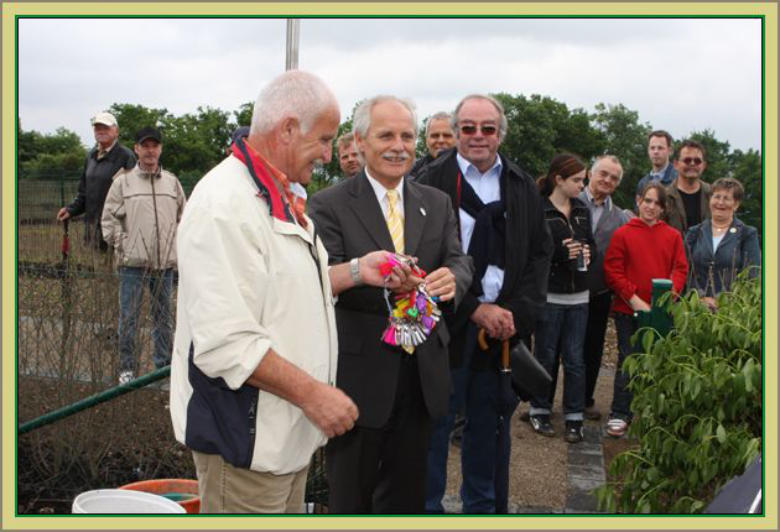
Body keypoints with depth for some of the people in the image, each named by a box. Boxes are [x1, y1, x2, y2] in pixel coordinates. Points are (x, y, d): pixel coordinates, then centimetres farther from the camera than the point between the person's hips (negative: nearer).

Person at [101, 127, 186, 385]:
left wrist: (177, 242, 10)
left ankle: (164, 363, 22)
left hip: (165, 261, 3)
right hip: (133, 261, -3)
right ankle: (127, 367, 11)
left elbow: (183, 216, 20)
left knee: (163, 315, 11)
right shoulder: (123, 181, 1)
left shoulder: (171, 181, 11)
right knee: (129, 316, 1)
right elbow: (109, 217, 2)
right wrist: (120, 242, -6)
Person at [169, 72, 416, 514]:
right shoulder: (225, 203, -21)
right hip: (244, 436, -10)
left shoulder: (278, 198, 14)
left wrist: (355, 271, 8)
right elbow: (224, 341, -27)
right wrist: (311, 393, -24)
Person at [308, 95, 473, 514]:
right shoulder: (330, 206, -6)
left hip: (421, 371, 5)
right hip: (359, 372, -4)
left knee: (407, 494, 19)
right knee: (350, 496, 10)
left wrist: (451, 278, -24)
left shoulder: (437, 204, 9)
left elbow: (459, 261, 1)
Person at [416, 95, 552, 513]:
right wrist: (474, 310, -12)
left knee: (490, 427, 13)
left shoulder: (523, 187, 10)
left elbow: (539, 254, 9)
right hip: (448, 325, -4)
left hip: (505, 326, 4)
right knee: (436, 424, 3)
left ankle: (483, 506, 28)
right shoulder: (433, 181, -4)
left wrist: (517, 313, -5)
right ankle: (427, 506, 17)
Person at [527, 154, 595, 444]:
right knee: (546, 355, 7)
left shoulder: (582, 210, 9)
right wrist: (561, 252, -21)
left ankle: (574, 417, 12)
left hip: (578, 295, 5)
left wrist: (587, 251, -4)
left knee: (575, 358, 5)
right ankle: (539, 411, 22)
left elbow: (591, 243, 19)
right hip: (549, 293, -5)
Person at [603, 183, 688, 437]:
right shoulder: (623, 234, -1)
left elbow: (680, 269, 5)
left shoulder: (673, 236, 6)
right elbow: (612, 271, -4)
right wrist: (634, 300, -13)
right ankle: (620, 415, 9)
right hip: (628, 310, -2)